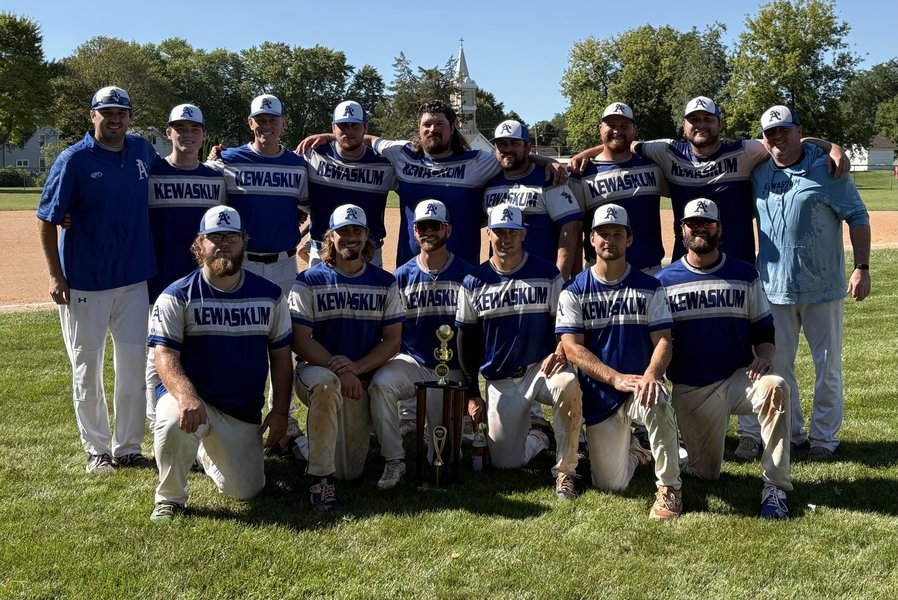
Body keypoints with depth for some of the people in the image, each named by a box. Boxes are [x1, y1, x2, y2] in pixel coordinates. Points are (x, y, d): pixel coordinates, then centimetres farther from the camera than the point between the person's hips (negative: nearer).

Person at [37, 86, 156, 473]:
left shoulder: (143, 151, 5)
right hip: (85, 282, -4)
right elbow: (47, 219, -7)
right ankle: (96, 449, 20)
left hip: (134, 279, 4)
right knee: (87, 368, 6)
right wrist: (56, 275, -12)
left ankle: (128, 448, 20)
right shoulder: (73, 160, -8)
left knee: (135, 366, 7)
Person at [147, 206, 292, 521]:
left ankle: (207, 451, 35)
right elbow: (165, 357, -16)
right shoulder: (177, 296, -7)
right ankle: (169, 499, -9)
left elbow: (281, 356, 7)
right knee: (173, 424, -38)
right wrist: (186, 396, -35)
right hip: (191, 396, -3)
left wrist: (280, 411, -1)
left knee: (246, 490, 1)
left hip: (244, 410, 4)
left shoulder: (269, 295, 3)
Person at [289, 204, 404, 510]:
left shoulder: (385, 283, 6)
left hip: (363, 378, 3)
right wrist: (339, 371, -24)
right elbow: (301, 340, -10)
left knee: (350, 472, -2)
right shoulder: (309, 280, -3)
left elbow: (392, 341, 1)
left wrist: (356, 367, -17)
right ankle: (321, 477, -28)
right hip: (316, 369, -2)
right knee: (325, 383, -42)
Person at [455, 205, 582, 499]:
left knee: (568, 385, -38)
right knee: (505, 462, -3)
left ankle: (565, 471, -19)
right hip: (500, 381, 2)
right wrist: (471, 394, 5)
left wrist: (559, 352, -21)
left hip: (541, 368, -2)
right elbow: (467, 340, 9)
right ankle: (536, 438, 34)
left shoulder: (547, 274, -1)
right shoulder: (474, 283, 4)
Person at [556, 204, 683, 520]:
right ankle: (632, 450, 37)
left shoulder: (650, 288, 2)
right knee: (610, 484, 0)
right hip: (599, 394, 1)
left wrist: (650, 375, -27)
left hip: (642, 383, -1)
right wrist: (617, 378, -23)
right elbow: (573, 349, -9)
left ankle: (669, 485, -18)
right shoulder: (574, 291, 0)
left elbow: (663, 341, -5)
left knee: (656, 402, -38)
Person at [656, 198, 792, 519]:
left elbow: (764, 329, 9)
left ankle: (774, 487, -27)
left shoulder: (745, 275, 6)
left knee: (775, 387, -34)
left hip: (738, 378, 0)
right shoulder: (664, 281, 3)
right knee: (705, 473, 0)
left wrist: (764, 356, -13)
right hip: (690, 392, 0)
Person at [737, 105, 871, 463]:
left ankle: (824, 437, 18)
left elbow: (857, 217, -4)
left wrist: (861, 267, -12)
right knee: (776, 364, 10)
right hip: (774, 287, 4)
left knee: (827, 365, 5)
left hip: (823, 286, -4)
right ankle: (790, 432, 24)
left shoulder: (826, 168, -5)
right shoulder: (758, 174, 6)